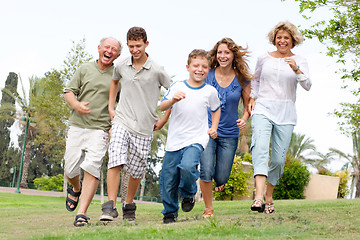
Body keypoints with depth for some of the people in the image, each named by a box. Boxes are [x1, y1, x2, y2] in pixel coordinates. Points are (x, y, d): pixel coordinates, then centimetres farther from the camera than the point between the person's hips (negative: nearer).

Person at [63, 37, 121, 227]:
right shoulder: (85, 69, 9)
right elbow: (68, 92, 9)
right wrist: (76, 105, -13)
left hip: (100, 128, -1)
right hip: (77, 126, 2)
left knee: (92, 168, -16)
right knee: (71, 168, 2)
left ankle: (82, 213, -14)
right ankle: (76, 188, 39)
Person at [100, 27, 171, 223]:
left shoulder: (157, 70, -5)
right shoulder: (121, 66, 5)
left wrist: (163, 120, 4)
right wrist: (111, 107, 20)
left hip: (144, 127, -1)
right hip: (121, 122, 1)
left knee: (136, 170, 6)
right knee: (115, 161, -18)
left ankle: (129, 204, 28)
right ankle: (110, 207, -17)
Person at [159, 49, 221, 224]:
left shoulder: (210, 91, 4)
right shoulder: (177, 87, 2)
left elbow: (216, 109, 23)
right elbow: (162, 107, -4)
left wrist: (214, 127, 9)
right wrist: (173, 100, -24)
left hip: (196, 140, -1)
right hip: (174, 141, 2)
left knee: (187, 166, -29)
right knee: (168, 181, 5)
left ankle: (189, 194, 3)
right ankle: (170, 213, 29)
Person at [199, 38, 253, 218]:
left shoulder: (241, 79, -1)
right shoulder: (207, 75, -3)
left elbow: (248, 104, 10)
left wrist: (244, 119, -10)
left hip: (229, 134, 1)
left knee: (221, 179, 2)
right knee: (206, 171, -15)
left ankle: (220, 181, 41)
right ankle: (208, 208, 7)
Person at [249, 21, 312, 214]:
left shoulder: (299, 61, 8)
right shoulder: (264, 58, 11)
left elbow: (307, 86, -6)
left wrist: (296, 69, -22)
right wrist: (252, 98, 12)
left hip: (285, 113, 1)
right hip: (262, 109, -1)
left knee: (279, 158, -2)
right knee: (260, 147, -24)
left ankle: (269, 197, 19)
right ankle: (259, 197, -39)